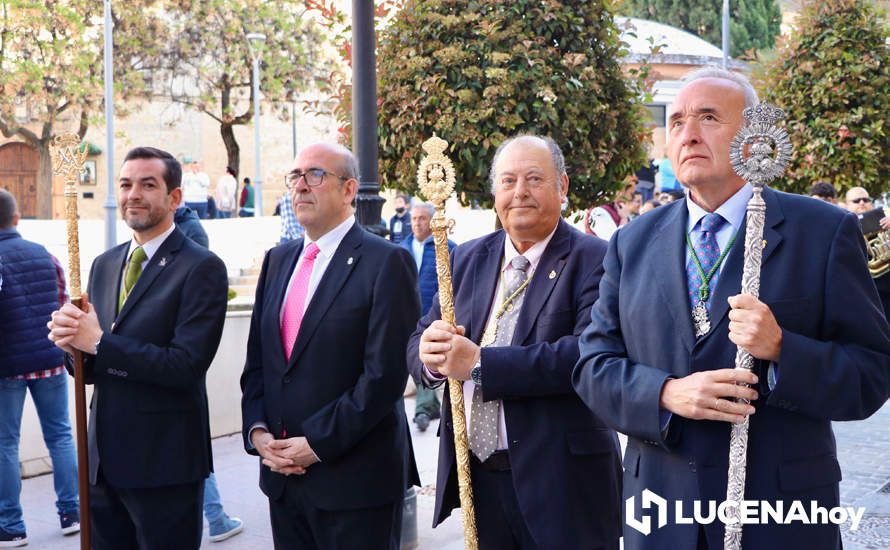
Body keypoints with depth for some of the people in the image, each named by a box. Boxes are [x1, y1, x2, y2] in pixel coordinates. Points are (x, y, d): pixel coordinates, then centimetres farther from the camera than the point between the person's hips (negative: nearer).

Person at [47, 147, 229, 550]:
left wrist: (100, 343, -18)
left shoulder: (201, 268, -11)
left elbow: (188, 365, -20)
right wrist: (72, 342, -9)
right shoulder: (104, 265, 12)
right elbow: (92, 367, 13)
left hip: (164, 463, -7)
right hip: (103, 459, 7)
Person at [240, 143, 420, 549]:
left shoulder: (386, 263, -9)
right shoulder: (278, 260, 13)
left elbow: (385, 374, -16)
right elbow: (256, 361, 14)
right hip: (281, 473, 6)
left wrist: (318, 444, -16)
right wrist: (257, 431, -1)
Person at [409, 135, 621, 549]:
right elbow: (419, 342, 8)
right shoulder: (467, 259, 10)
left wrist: (480, 364, -22)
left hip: (560, 481, -5)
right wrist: (431, 354, -16)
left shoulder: (592, 259, -9)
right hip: (473, 475, 5)